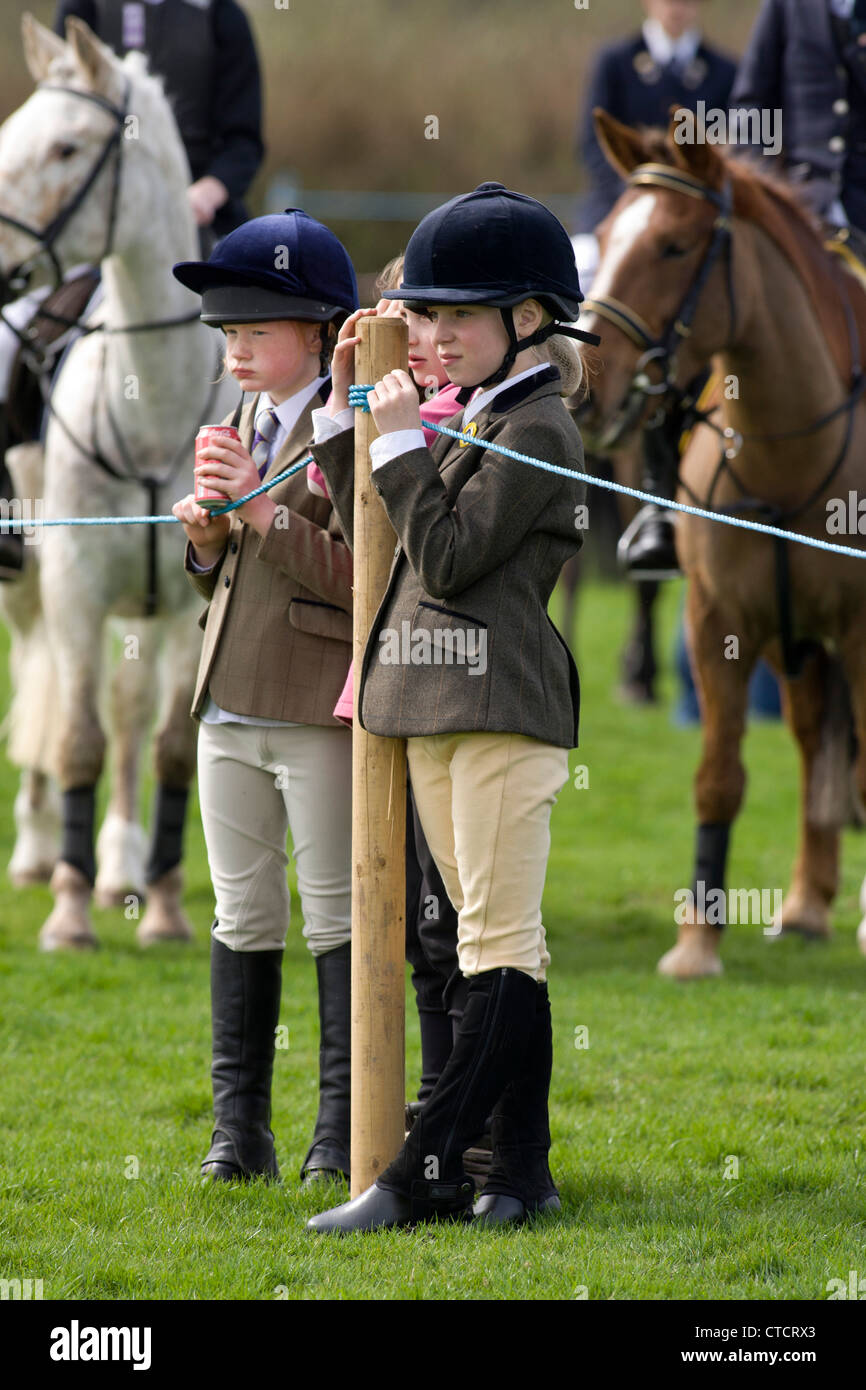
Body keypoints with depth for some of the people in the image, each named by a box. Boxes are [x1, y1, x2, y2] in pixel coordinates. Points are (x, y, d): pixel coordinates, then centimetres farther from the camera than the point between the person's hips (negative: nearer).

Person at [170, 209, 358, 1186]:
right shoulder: (248, 425, 15)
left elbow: (363, 579, -19)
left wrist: (263, 509, -20)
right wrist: (205, 536, 1)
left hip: (316, 711, -8)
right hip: (229, 706, 8)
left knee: (336, 916, 0)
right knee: (242, 917, 9)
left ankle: (344, 1130, 5)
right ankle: (239, 1127, 13)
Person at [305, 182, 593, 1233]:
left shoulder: (537, 430, -10)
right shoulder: (466, 419, 18)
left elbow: (447, 557, -16)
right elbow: (375, 536, 20)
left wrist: (401, 446, -12)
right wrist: (345, 413, 16)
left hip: (503, 709, -10)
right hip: (432, 710, 10)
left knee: (500, 948, -8)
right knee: (494, 947, 10)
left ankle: (422, 1173, -15)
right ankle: (521, 1171, 12)